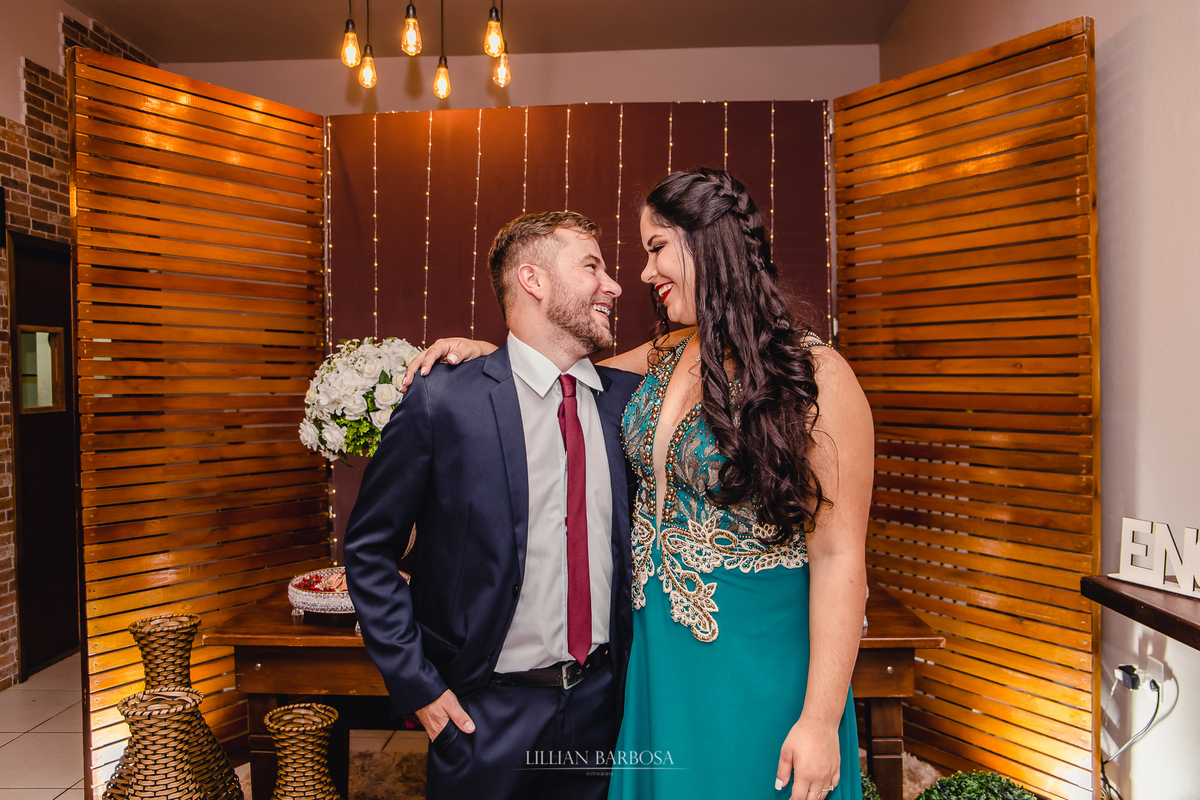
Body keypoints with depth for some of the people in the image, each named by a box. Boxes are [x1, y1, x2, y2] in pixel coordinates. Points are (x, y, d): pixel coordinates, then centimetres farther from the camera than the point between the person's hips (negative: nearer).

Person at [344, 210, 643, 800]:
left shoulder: (626, 397, -2)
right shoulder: (442, 402, -14)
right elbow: (368, 550, -6)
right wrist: (418, 686, -8)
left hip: (602, 703, 4)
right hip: (487, 713, -3)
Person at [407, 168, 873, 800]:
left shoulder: (815, 376, -17)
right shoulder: (663, 359, 2)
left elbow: (838, 557, -18)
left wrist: (820, 721, -18)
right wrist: (489, 352, 3)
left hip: (756, 665, -6)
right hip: (655, 652, 6)